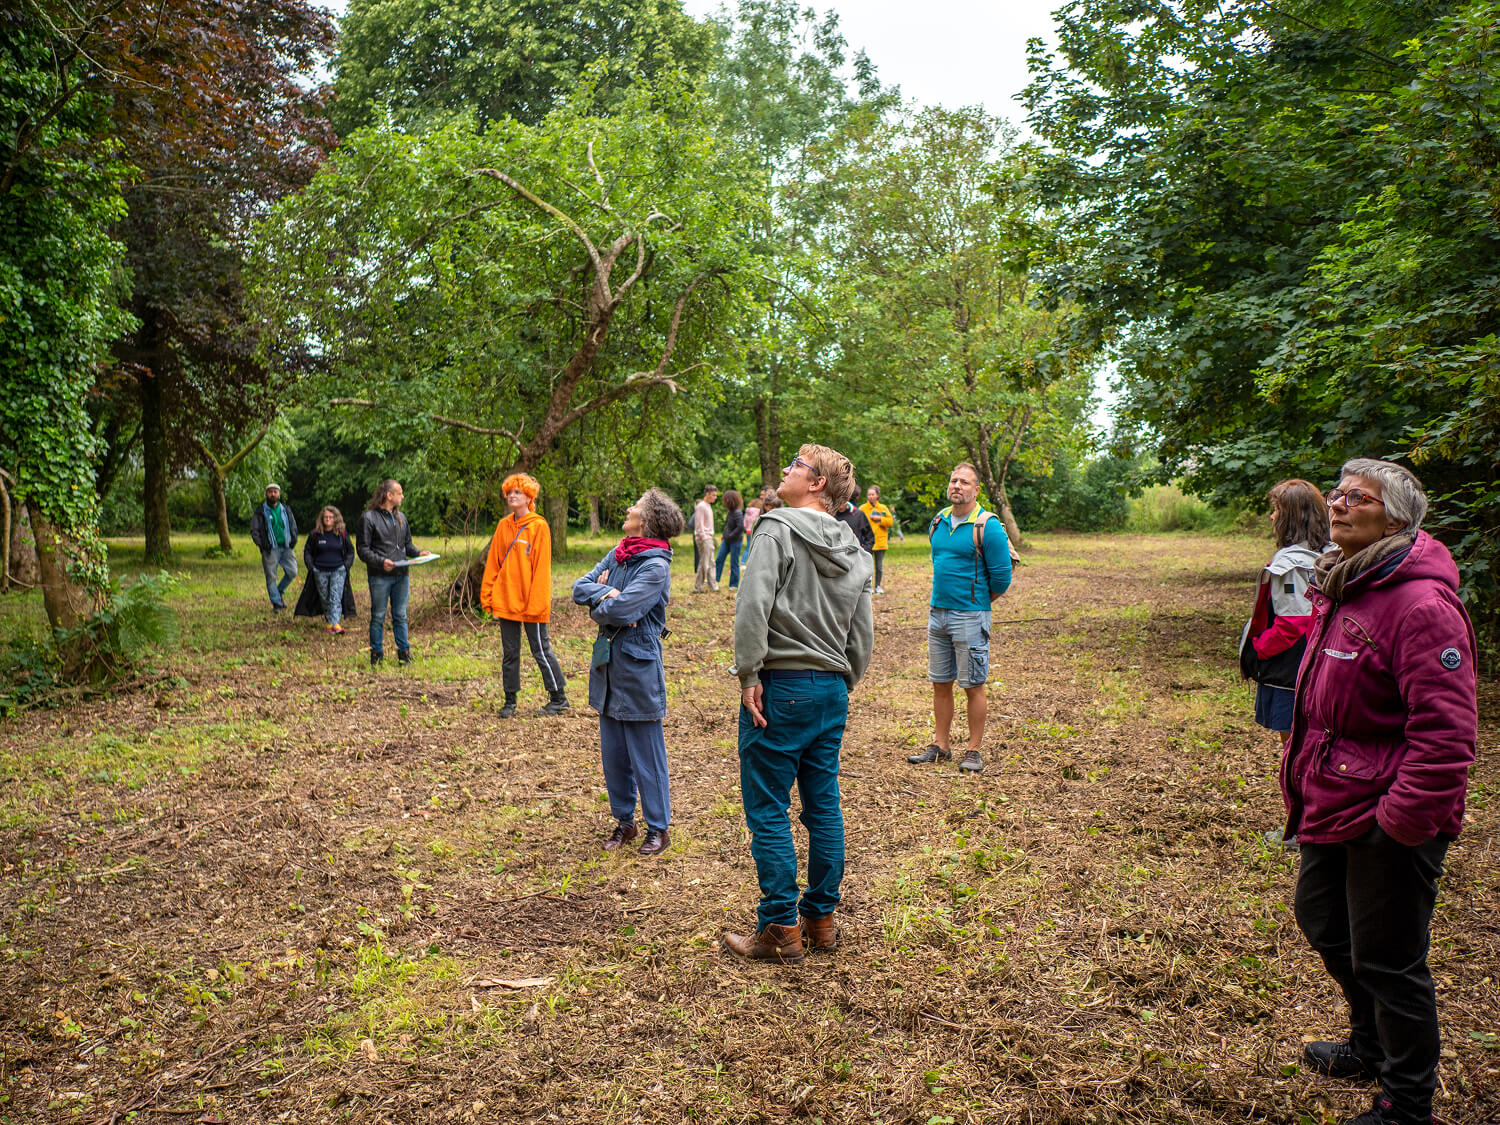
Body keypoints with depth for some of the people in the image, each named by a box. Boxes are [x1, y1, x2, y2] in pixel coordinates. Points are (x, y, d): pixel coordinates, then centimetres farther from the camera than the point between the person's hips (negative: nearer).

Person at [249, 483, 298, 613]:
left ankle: (280, 591, 18)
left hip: (286, 547, 3)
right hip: (270, 549, -3)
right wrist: (261, 543, -15)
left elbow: (293, 527, 20)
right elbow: (254, 530, 0)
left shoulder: (286, 510, 13)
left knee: (292, 571, -8)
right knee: (271, 577, -1)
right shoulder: (260, 511, 2)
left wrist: (293, 539, 1)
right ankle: (277, 603, 9)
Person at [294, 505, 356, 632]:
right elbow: (307, 551, 11)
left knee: (335, 597, -12)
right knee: (324, 599, 8)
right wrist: (310, 566, 0)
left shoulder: (342, 534, 2)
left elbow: (350, 551, 12)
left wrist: (346, 565, 0)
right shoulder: (315, 534, 2)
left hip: (338, 570, -1)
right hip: (320, 571, 1)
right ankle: (328, 621, 19)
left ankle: (335, 623, -20)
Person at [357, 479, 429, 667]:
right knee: (378, 616, 2)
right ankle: (376, 653, 12)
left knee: (400, 615, 10)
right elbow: (362, 549, -8)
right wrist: (380, 562, -22)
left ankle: (404, 651, 17)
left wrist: (418, 553, 3)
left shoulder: (400, 517, 15)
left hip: (402, 575, 5)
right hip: (379, 576, -5)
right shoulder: (369, 517, -5)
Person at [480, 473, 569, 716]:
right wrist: (487, 596, 4)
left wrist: (536, 602, -16)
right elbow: (493, 564, 11)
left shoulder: (539, 526, -7)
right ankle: (510, 700, 21)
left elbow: (542, 567, -11)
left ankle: (559, 698, 15)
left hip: (531, 604, -5)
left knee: (540, 650, 2)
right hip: (505, 601, 5)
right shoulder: (503, 525, 9)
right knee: (509, 653, 11)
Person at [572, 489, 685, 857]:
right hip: (608, 663, 8)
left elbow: (620, 611, -23)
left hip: (638, 669, -8)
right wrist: (605, 593, -15)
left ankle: (659, 827, 17)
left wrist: (598, 603, -3)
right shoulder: (617, 555, 9)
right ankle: (624, 820, 29)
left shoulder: (655, 566, -16)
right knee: (613, 750, 14)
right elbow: (580, 587, 4)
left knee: (645, 752, 3)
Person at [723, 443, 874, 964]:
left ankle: (780, 930, 7)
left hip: (781, 687, -7)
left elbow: (754, 605, -20)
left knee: (767, 811, 1)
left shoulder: (777, 528, -9)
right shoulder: (854, 550, 13)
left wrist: (749, 675, -16)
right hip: (833, 691, 7)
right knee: (824, 805, 14)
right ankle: (821, 919, 23)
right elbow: (863, 633, 14)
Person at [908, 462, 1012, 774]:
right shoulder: (938, 522, 9)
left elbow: (1001, 578, -9)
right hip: (937, 613, 6)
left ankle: (974, 751, 11)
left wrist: (975, 603, 3)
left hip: (970, 617, -6)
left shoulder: (987, 526, -10)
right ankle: (941, 746, 21)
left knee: (973, 686, 1)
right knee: (940, 684, 11)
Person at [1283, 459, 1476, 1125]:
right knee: (1322, 921, 25)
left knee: (1388, 963, 4)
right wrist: (1303, 778, 19)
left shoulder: (1420, 604, -22)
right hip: (1333, 807, 10)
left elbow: (1447, 731, -26)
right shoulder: (1339, 590, 8)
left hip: (1389, 824, -10)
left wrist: (1402, 820, -24)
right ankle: (1372, 1045, 49)